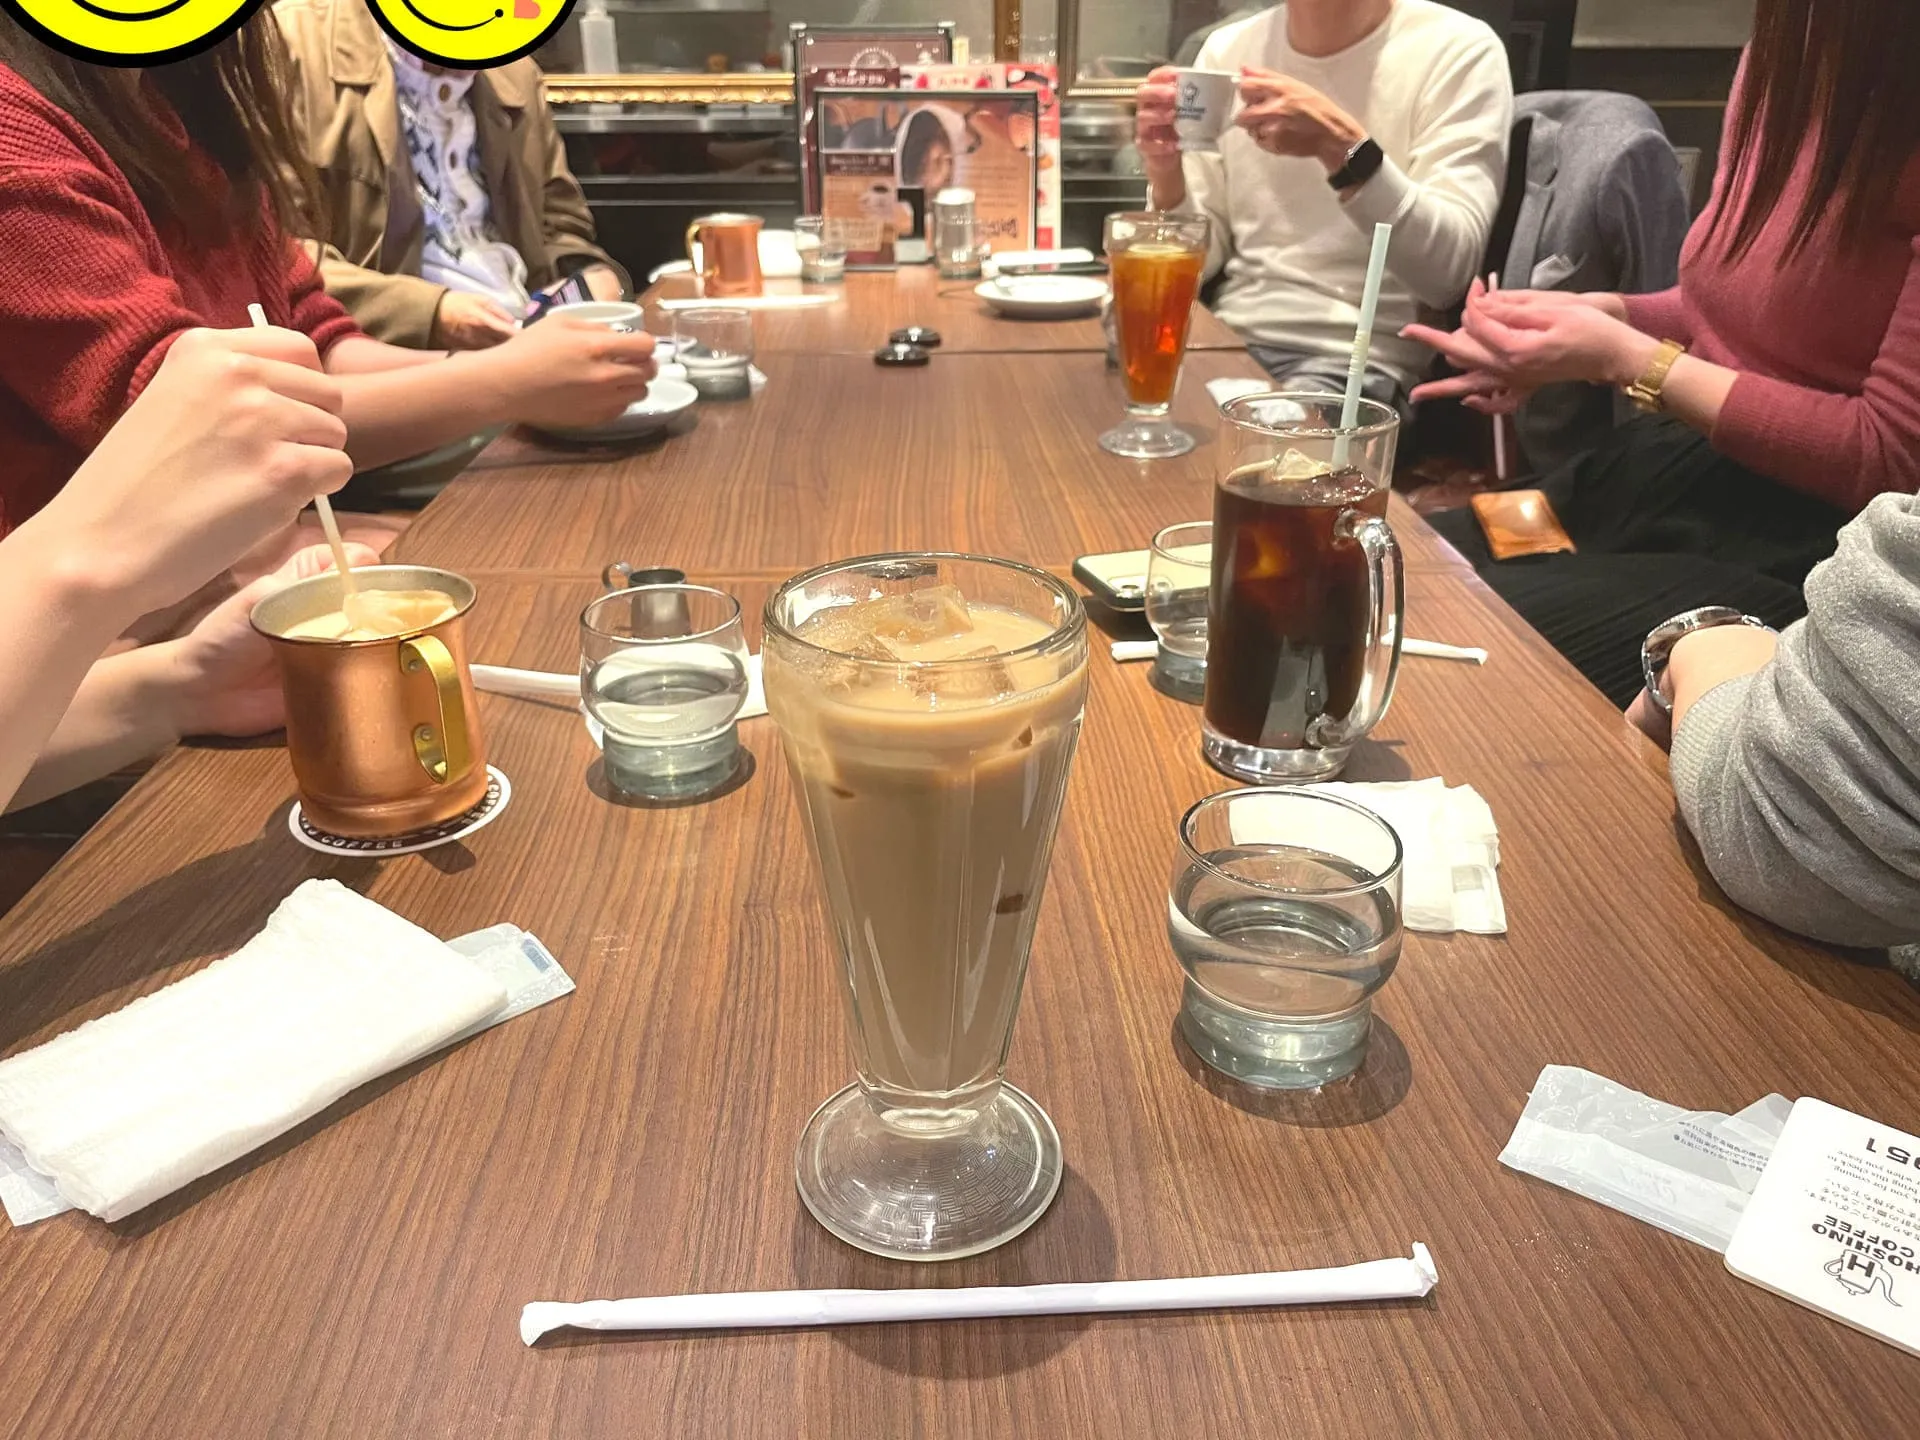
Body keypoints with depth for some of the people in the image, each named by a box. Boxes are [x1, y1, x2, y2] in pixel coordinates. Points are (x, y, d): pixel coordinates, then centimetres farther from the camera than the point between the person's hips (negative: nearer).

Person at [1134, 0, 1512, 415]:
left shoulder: (1459, 49, -5)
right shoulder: (1226, 50, 9)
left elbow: (1450, 271, -16)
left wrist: (1343, 149, -27)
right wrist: (1165, 174, -12)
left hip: (1363, 359, -5)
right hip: (1230, 338, 5)